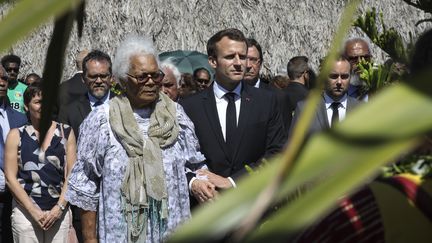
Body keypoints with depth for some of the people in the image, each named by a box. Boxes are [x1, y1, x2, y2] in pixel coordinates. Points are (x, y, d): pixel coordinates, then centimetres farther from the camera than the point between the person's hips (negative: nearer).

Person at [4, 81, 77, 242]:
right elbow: (10, 178, -1)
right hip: (25, 211, -1)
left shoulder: (66, 132, 5)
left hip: (59, 211, 1)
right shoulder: (16, 135, 3)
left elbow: (72, 174, 3)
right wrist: (34, 211, -8)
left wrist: (59, 207, -7)